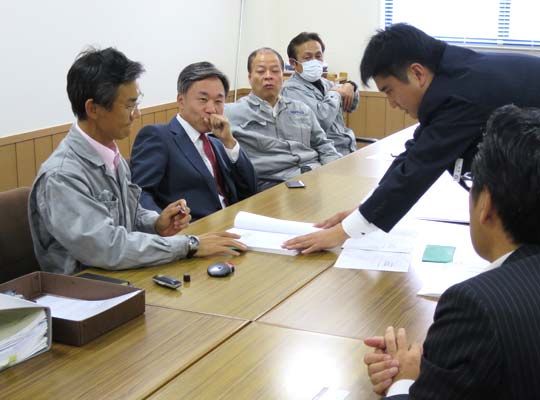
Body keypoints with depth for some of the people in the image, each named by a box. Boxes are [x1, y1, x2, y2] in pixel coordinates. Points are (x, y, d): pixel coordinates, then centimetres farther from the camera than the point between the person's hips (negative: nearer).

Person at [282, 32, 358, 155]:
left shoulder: (323, 82, 17)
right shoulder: (292, 89, -10)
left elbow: (350, 106, 33)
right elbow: (322, 119, -24)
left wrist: (350, 87, 10)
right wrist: (335, 93, -4)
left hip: (351, 149, 9)